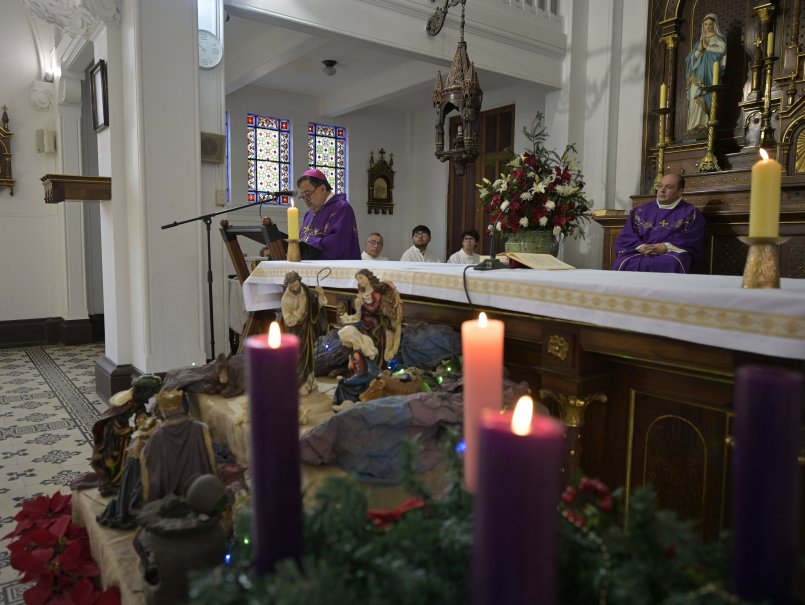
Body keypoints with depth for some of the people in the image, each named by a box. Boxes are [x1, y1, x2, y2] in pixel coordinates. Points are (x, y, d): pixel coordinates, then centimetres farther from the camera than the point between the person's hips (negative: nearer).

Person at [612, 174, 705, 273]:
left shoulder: (690, 213, 15)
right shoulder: (641, 211, 22)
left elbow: (693, 239, 0)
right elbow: (626, 235, 11)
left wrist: (666, 247, -16)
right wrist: (640, 247, -11)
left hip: (672, 253, -1)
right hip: (640, 253, 2)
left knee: (672, 264, -39)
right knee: (623, 264, -33)